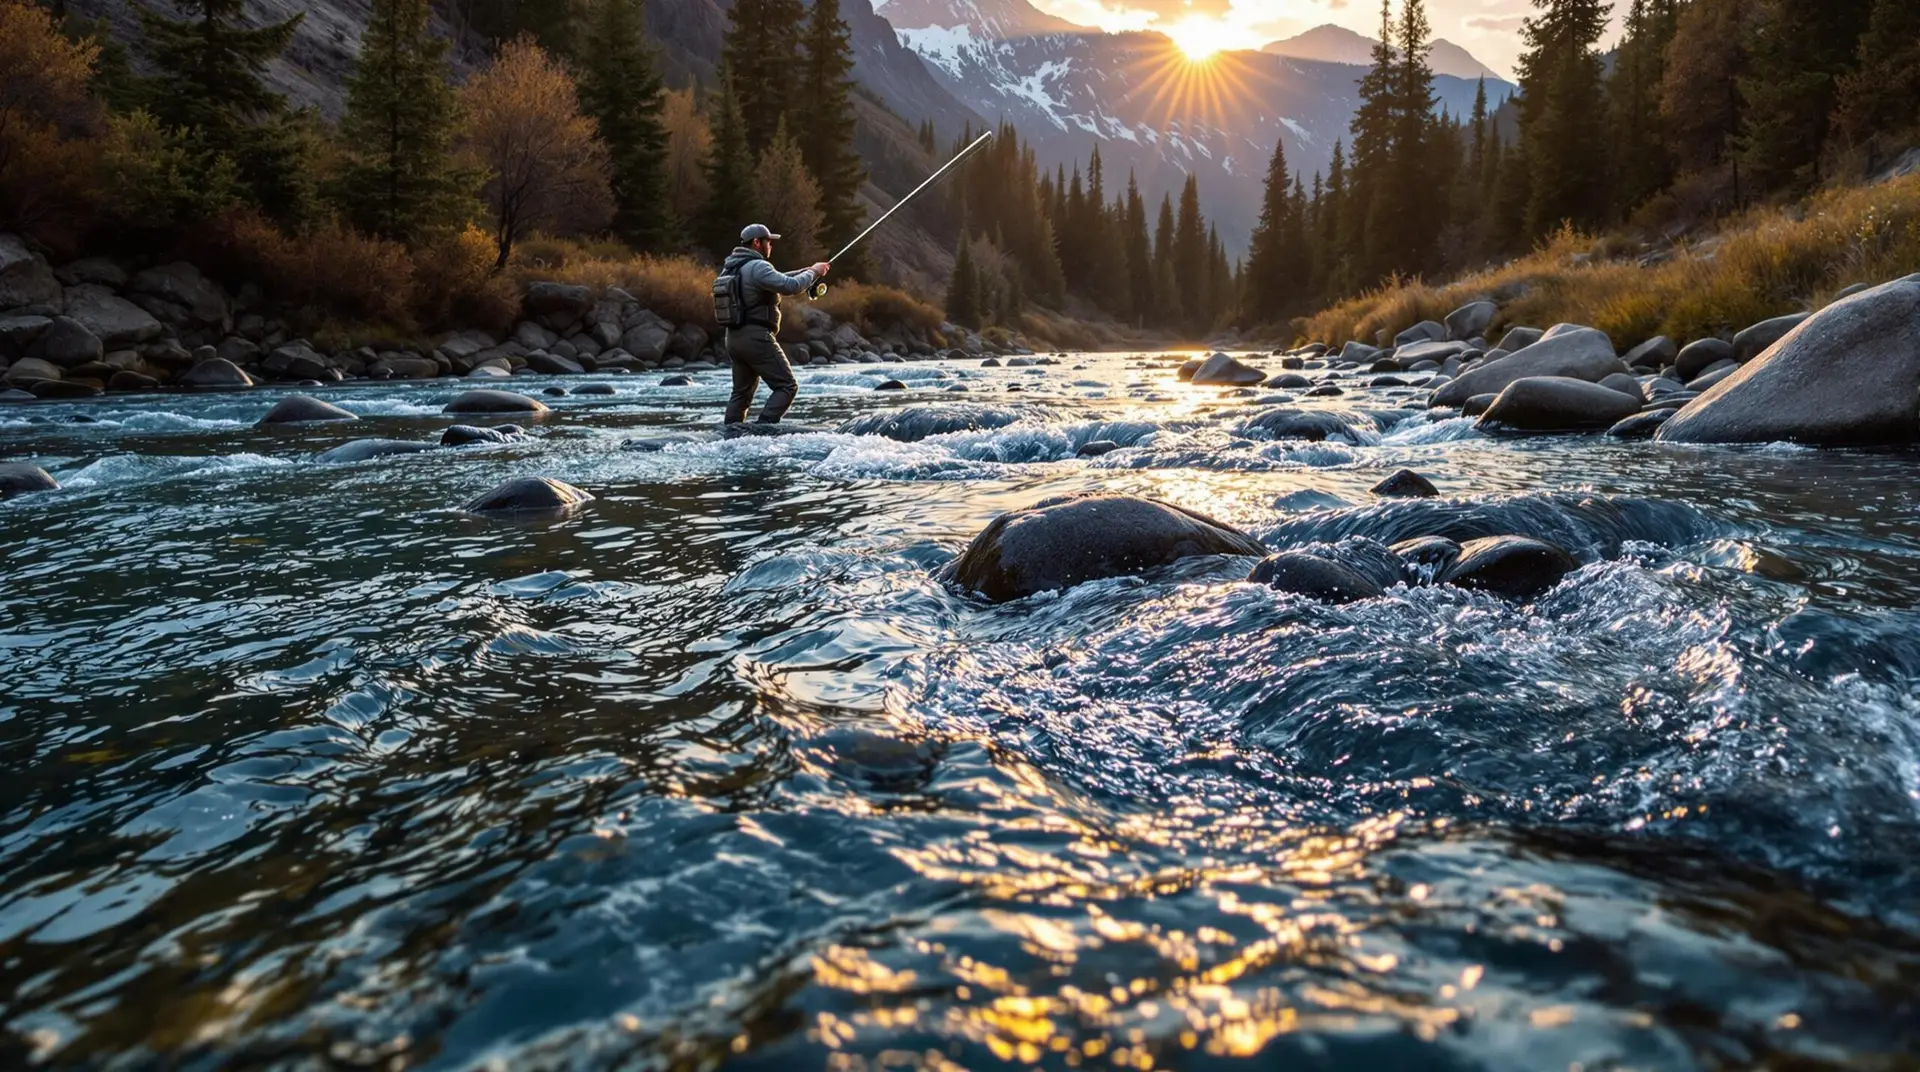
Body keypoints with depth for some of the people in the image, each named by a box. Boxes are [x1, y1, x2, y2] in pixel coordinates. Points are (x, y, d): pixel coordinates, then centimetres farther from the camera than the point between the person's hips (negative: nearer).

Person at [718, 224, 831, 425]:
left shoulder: (732, 267, 17)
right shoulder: (757, 267, -13)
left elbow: (776, 280, 24)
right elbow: (791, 286, -20)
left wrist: (806, 272, 18)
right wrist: (813, 272, -3)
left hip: (734, 338, 9)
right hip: (756, 338, -9)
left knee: (741, 392, 16)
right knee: (787, 386, -3)